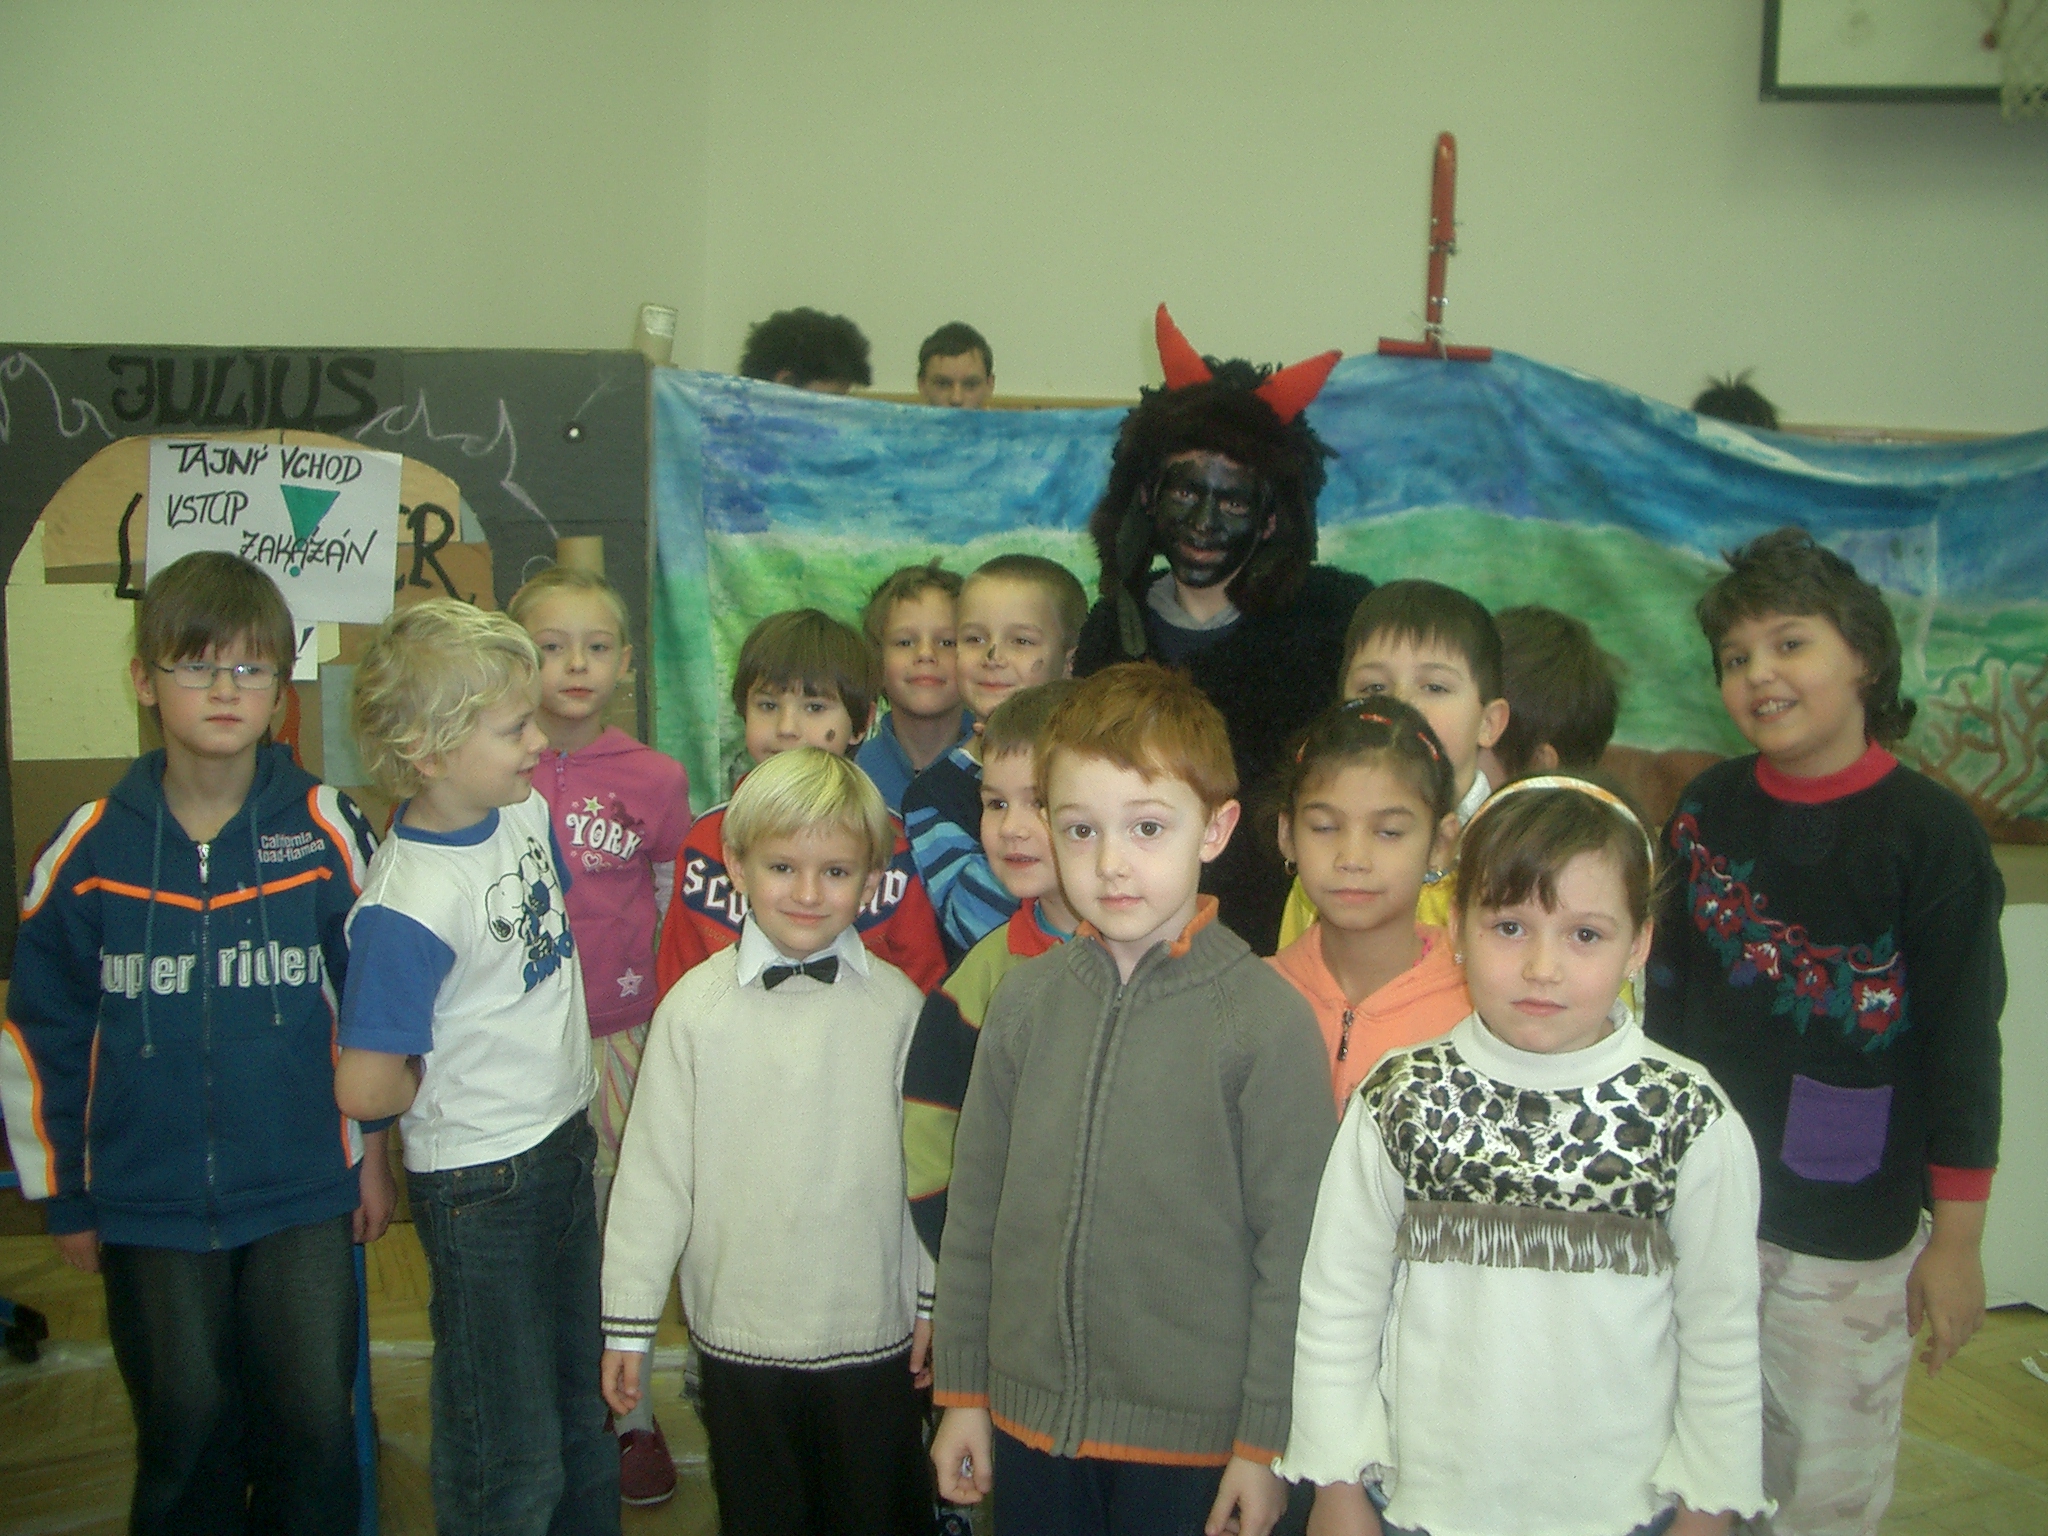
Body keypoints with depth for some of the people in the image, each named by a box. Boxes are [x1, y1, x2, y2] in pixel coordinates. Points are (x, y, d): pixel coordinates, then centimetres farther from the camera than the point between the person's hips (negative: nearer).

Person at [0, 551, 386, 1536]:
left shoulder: (327, 831, -6)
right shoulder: (88, 852, -5)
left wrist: (372, 1149, 7)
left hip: (305, 1195, 0)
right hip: (148, 1206, 1)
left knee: (314, 1425, 6)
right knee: (185, 1435, 11)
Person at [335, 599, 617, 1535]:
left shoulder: (526, 811, -4)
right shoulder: (408, 904, -28)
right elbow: (365, 1088, -29)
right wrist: (458, 1078, -10)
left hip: (566, 1146, 8)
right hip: (480, 1186, -7)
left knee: (584, 1407, 25)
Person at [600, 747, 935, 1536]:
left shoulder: (897, 1004, -5)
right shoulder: (696, 1006, -8)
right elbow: (653, 1168, -4)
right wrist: (628, 1320, -1)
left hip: (874, 1332, 0)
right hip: (740, 1332, 0)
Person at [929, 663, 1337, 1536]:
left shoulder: (1266, 1019, -12)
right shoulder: (1024, 1000, 0)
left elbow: (1294, 1244, -9)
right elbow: (973, 1207, 6)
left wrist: (1266, 1441, -7)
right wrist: (962, 1391, 8)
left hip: (1194, 1442, -3)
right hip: (1029, 1425, 4)